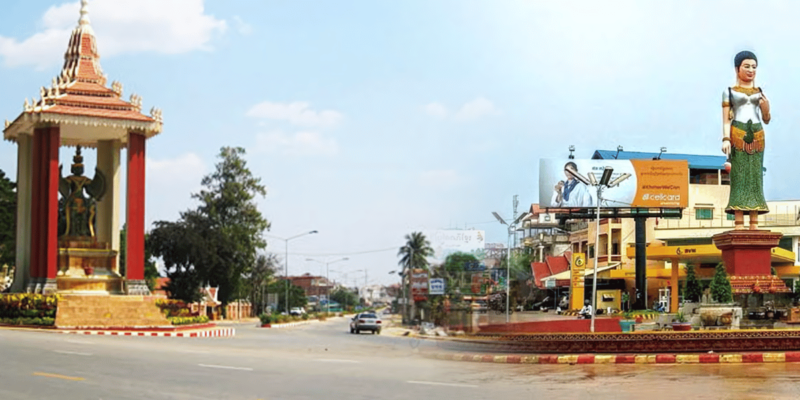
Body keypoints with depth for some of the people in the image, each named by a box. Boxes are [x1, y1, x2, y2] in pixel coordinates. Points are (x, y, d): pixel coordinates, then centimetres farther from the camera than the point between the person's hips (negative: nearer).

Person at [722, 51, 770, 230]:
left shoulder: (759, 93, 17)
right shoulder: (730, 92, 7)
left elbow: (766, 119, 16)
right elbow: (726, 119, 2)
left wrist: (766, 107, -4)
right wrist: (726, 139, -11)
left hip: (757, 136, 4)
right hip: (738, 134, -4)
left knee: (755, 177, -1)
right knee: (739, 177, -9)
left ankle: (754, 224, -2)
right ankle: (739, 224, -12)